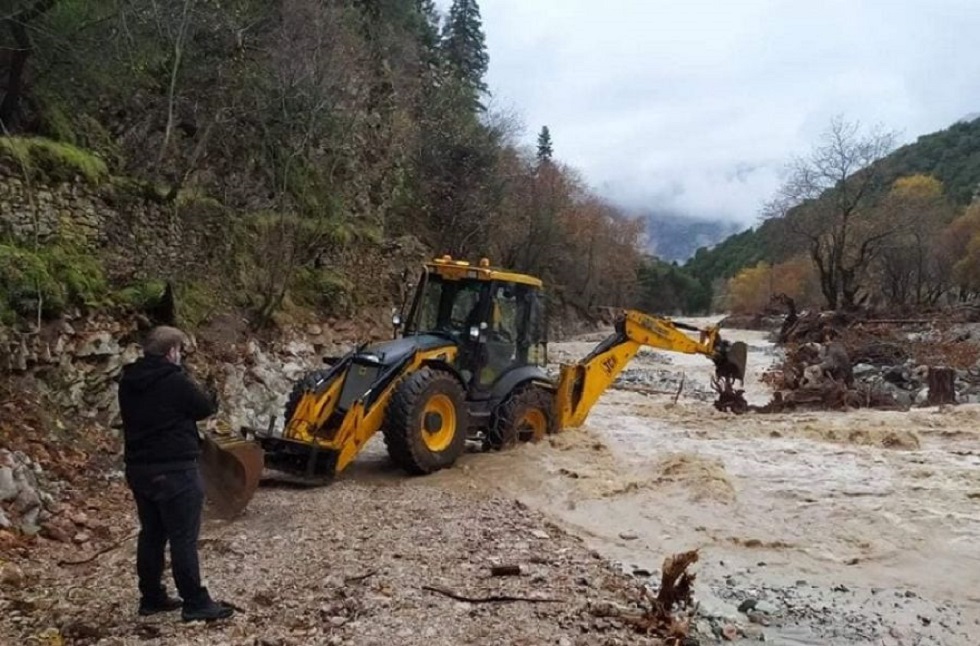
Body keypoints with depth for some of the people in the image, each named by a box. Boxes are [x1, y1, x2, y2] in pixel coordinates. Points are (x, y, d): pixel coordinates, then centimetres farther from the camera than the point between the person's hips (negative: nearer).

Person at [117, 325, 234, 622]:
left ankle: (151, 597, 26)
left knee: (151, 534, 17)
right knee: (183, 538, -2)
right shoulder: (175, 380, -18)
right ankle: (196, 603, 4)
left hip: (139, 467, 8)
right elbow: (205, 408, -7)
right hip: (174, 469, -8)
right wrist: (211, 398, 16)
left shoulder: (128, 381, 6)